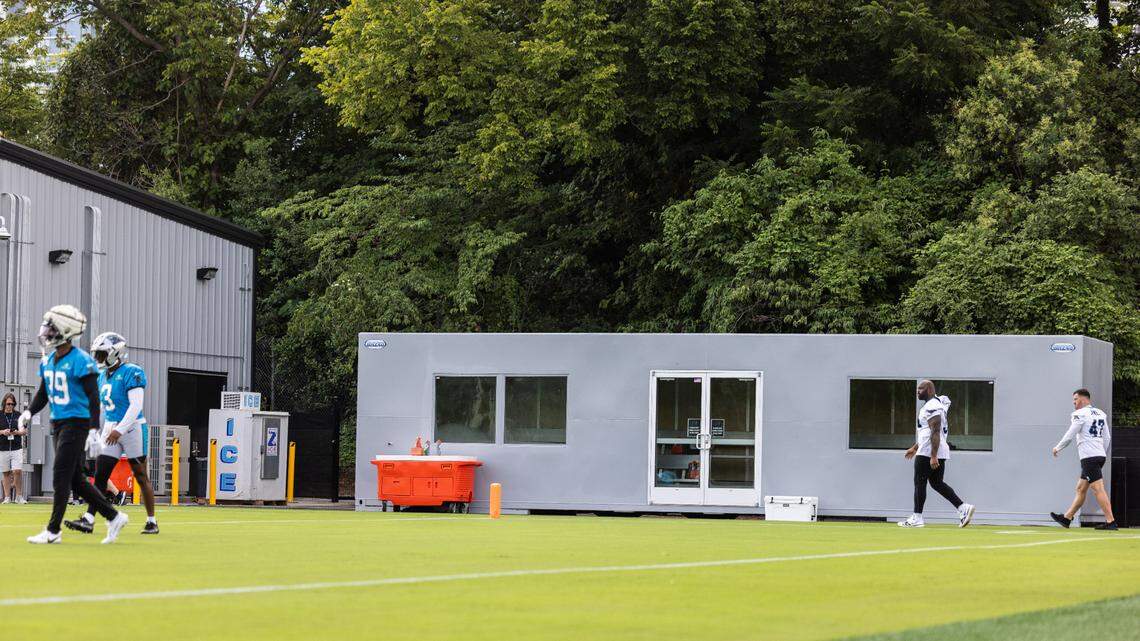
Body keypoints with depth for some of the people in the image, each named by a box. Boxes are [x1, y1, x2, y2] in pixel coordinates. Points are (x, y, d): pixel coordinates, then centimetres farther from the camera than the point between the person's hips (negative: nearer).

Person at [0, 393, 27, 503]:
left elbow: (24, 430, 8)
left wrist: (18, 432, -13)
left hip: (17, 448, 0)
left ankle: (19, 496, -4)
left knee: (17, 471, -12)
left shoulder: (18, 416, 7)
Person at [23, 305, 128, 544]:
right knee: (75, 479, 9)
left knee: (61, 477, -8)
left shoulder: (80, 361, -14)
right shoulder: (47, 361, 10)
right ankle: (114, 517, 18)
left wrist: (94, 427, -21)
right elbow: (43, 393, 21)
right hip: (58, 423, 9)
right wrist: (29, 412, 5)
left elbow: (93, 396, -15)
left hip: (76, 423, -9)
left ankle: (53, 530, -3)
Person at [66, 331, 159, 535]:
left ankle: (152, 521, 10)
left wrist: (119, 430, -23)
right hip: (111, 430, 8)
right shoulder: (103, 376, 13)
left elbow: (136, 406, -19)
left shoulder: (131, 373, -13)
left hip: (131, 428, -8)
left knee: (141, 476, 1)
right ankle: (88, 520, -5)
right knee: (100, 475, -1)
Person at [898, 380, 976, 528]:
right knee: (937, 483, 11)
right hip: (939, 452, 10)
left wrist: (933, 456, -26)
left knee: (919, 482, -2)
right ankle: (963, 507, 2)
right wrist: (915, 448, 32)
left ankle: (917, 518, 3)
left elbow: (935, 433, -23)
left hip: (928, 453, -10)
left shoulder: (931, 407, -15)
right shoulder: (932, 405, 19)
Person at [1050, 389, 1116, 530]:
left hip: (1089, 457, -9)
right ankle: (1067, 518, 21)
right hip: (1100, 455, 9)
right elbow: (1106, 437, 17)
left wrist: (1057, 448, 7)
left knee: (1098, 489, -12)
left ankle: (1110, 521, -18)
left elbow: (1069, 436, -8)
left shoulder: (1080, 414, -8)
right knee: (1080, 489, 14)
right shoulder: (1101, 414, 15)